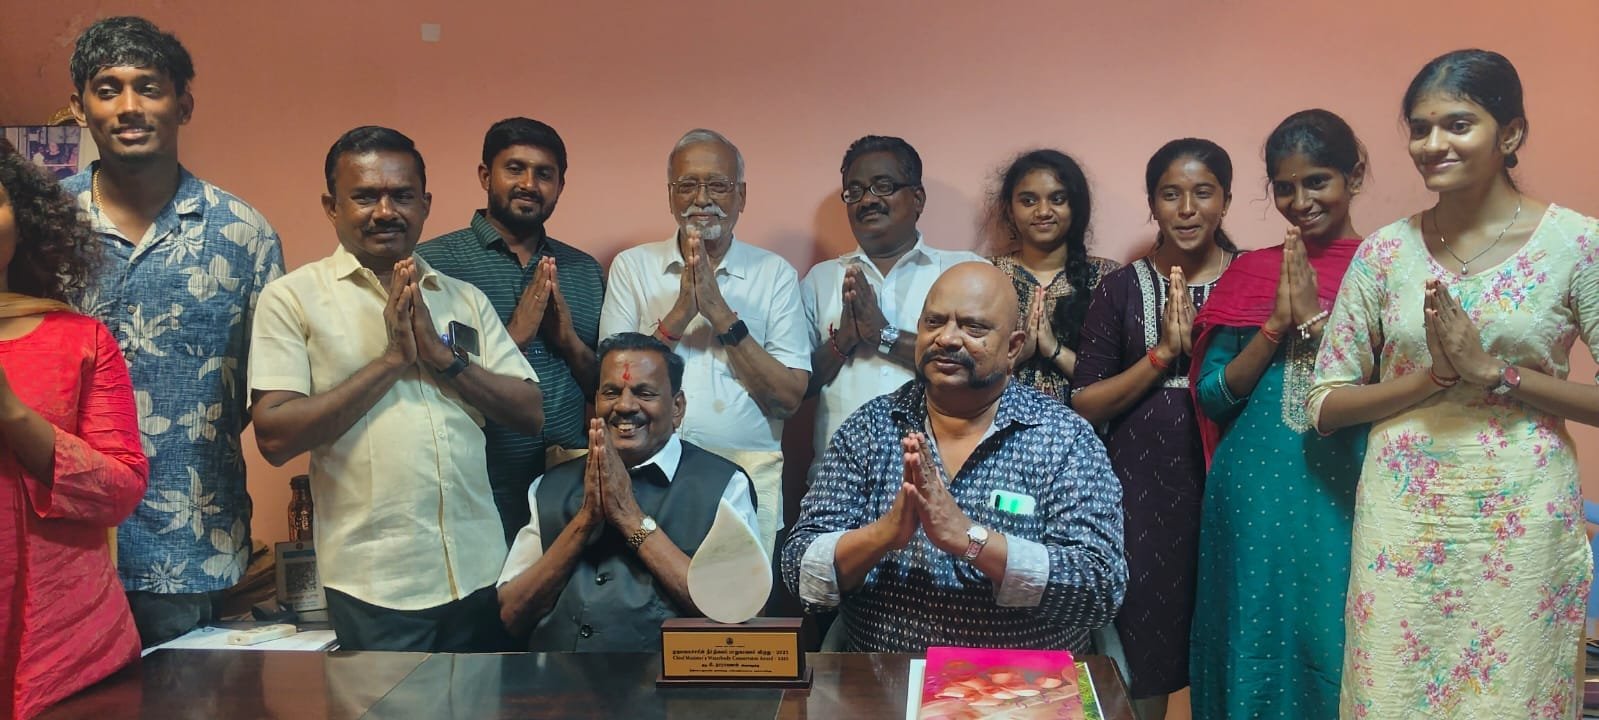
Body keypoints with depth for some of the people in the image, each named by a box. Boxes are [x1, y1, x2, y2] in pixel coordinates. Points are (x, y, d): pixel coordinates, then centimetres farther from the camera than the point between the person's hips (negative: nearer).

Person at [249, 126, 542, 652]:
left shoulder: (466, 299, 9)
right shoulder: (292, 298, -1)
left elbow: (531, 414, 4)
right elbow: (275, 437, -11)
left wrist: (442, 355, -10)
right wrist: (392, 358, -13)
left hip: (482, 572, 4)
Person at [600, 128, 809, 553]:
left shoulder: (775, 274, 5)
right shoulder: (631, 266, 7)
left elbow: (790, 396, -4)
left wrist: (722, 316, -11)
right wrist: (678, 314, -12)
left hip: (749, 470, 0)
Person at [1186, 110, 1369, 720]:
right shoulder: (1249, 272, 6)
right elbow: (1211, 395, 2)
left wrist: (1314, 318, -13)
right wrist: (1276, 324, -9)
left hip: (1341, 493, -1)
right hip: (1254, 493, 2)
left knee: (1331, 645, 5)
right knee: (1254, 643, 9)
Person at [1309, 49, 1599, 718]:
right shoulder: (1383, 252, 1)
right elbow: (1326, 404, 1)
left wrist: (1495, 373, -16)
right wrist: (1436, 375, -14)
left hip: (1522, 521, -1)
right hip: (1403, 520, 2)